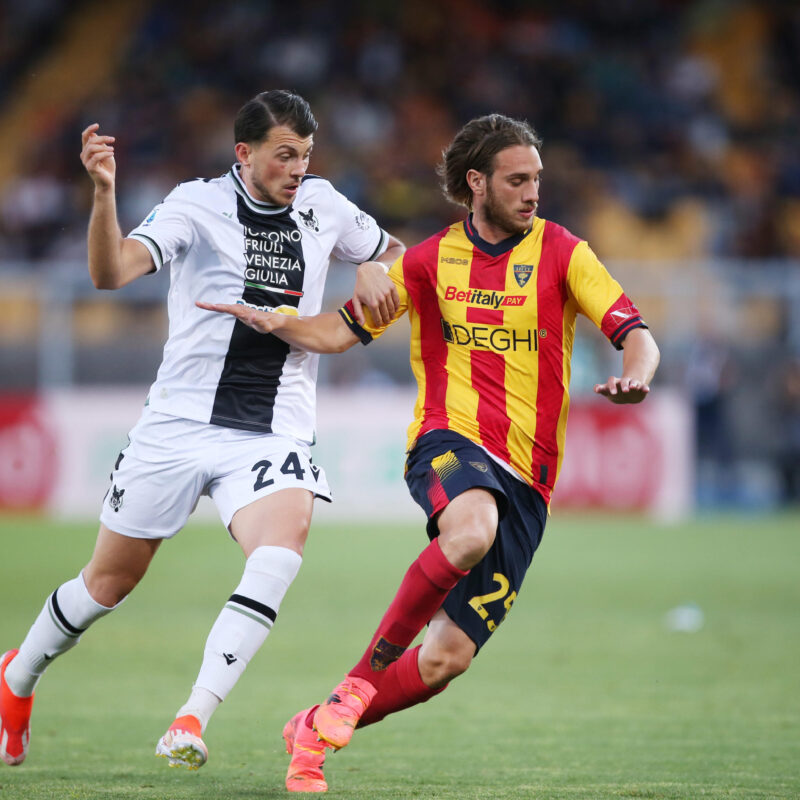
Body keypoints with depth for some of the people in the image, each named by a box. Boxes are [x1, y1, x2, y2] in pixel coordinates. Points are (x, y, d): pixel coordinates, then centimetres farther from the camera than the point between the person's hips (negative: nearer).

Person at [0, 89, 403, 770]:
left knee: (282, 548, -28)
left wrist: (374, 270, 0)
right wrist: (104, 192, -40)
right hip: (179, 425, -2)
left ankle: (192, 722, -29)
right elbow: (111, 272, -23)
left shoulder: (321, 204, 5)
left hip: (274, 432, 2)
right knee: (111, 580, 9)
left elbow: (391, 251, 24)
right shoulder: (198, 204, -9)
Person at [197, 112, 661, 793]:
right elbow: (342, 330, 15)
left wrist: (635, 375, -25)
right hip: (450, 439, -1)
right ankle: (363, 678, -25)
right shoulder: (431, 260, 9)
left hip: (527, 478, 1)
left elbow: (636, 335, -1)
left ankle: (316, 728, 17)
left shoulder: (560, 252, 5)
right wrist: (273, 322, -5)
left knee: (447, 659, -6)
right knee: (471, 531, -40)